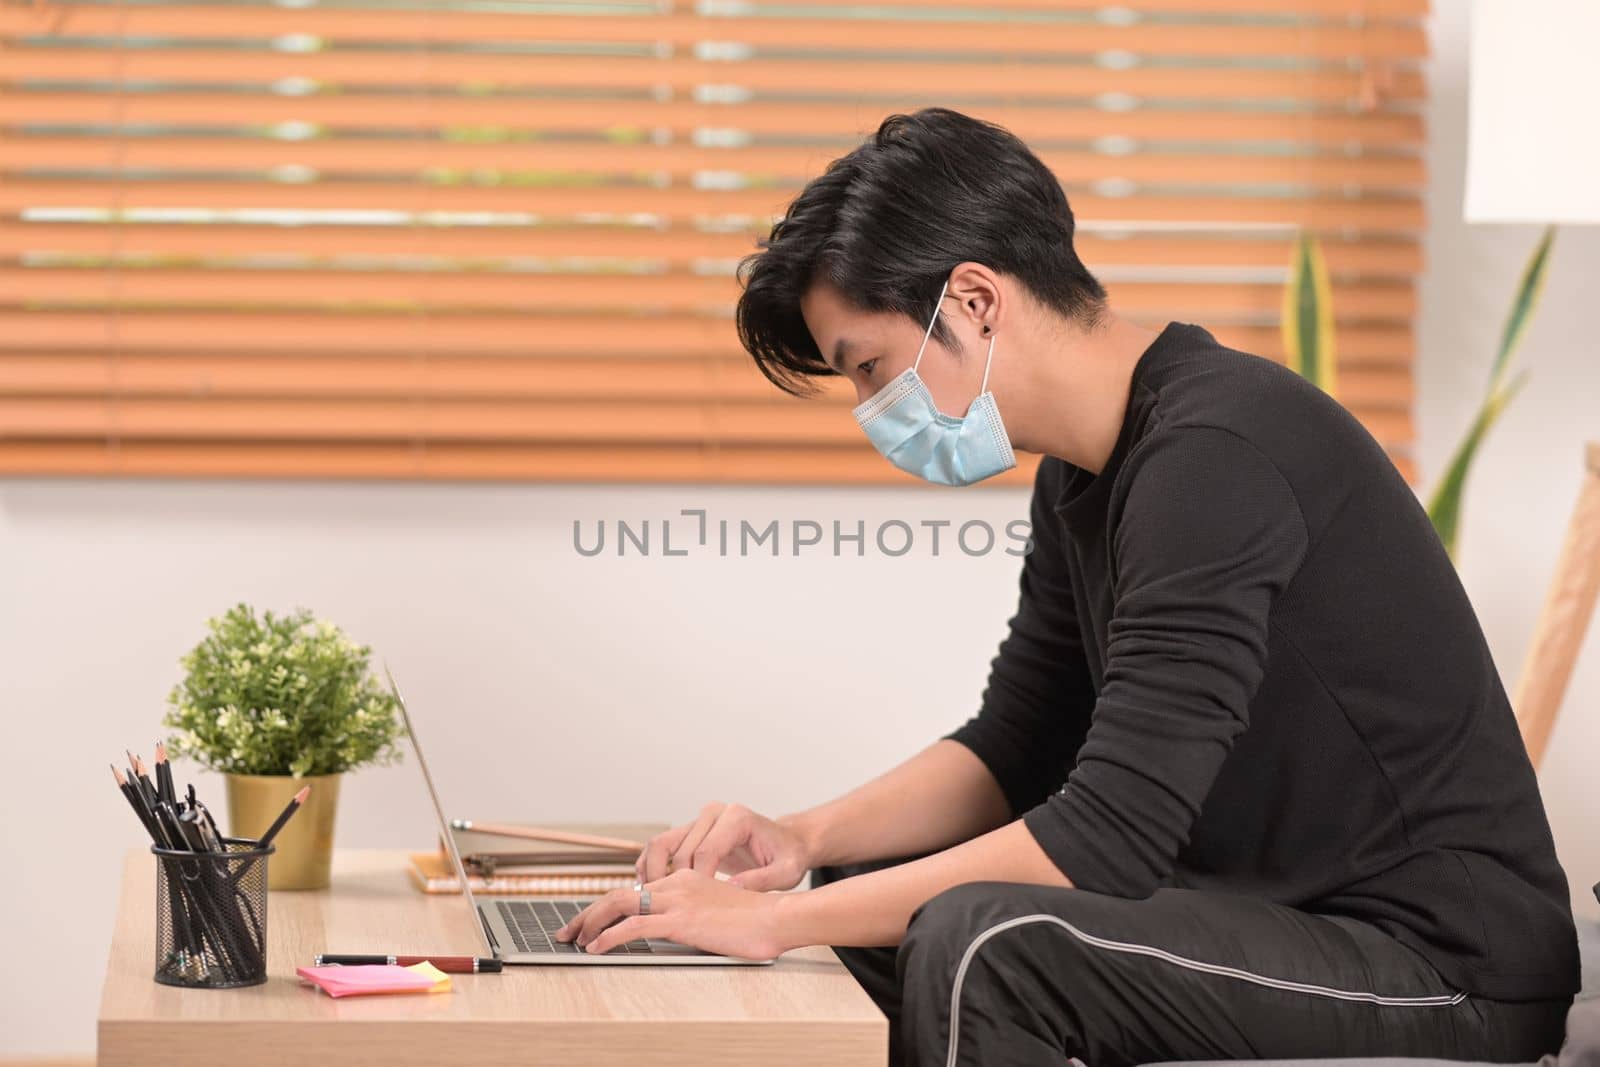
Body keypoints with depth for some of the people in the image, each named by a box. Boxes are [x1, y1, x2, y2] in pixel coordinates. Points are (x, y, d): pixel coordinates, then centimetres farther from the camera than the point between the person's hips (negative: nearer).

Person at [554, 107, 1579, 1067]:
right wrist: (804, 839, -1)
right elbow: (1014, 747, 18)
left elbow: (1108, 834, -27)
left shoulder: (1214, 456, -23)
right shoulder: (1083, 477, 9)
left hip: (1442, 967, -10)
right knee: (869, 882, 14)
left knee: (983, 945, -29)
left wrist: (778, 920, -21)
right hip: (1280, 909, 10)